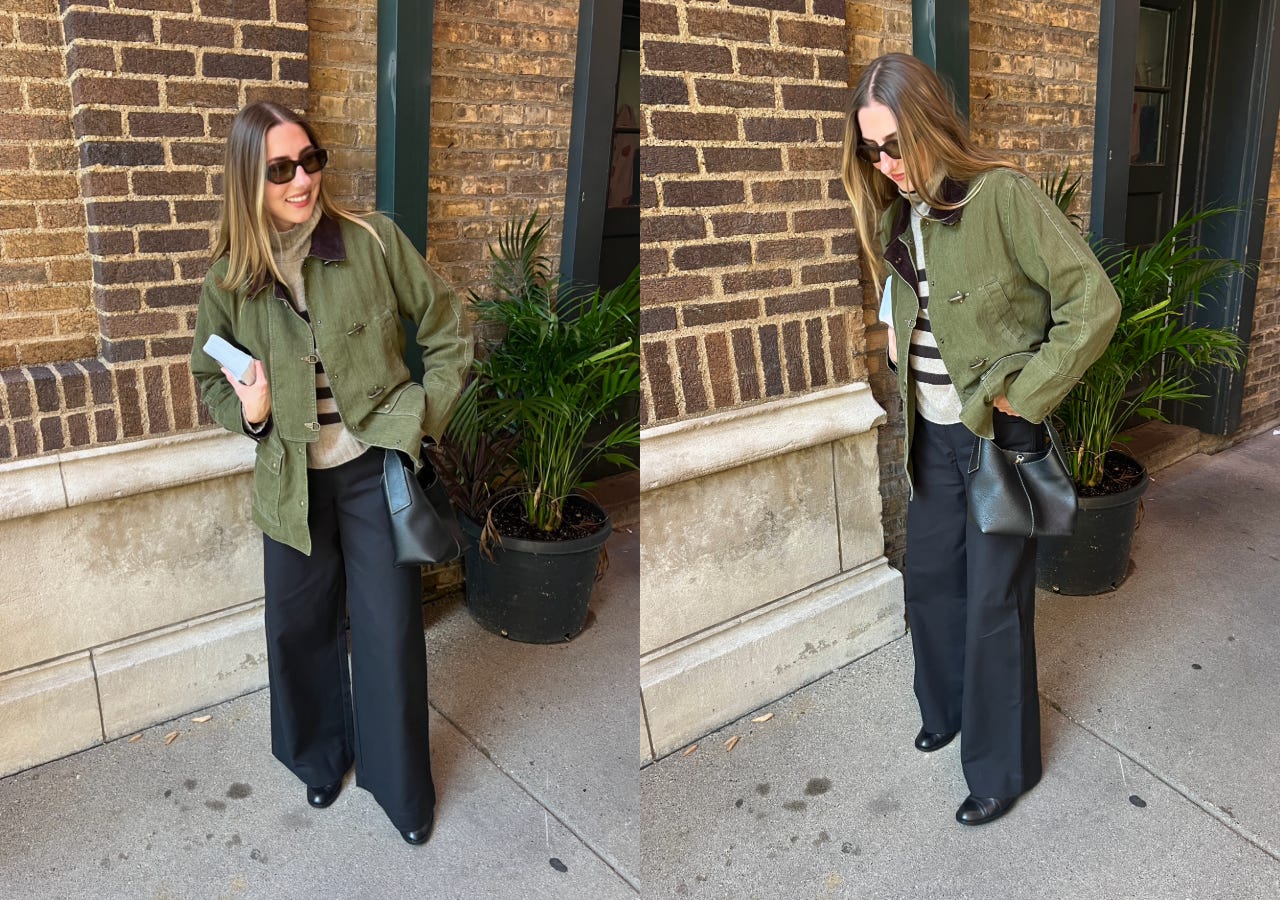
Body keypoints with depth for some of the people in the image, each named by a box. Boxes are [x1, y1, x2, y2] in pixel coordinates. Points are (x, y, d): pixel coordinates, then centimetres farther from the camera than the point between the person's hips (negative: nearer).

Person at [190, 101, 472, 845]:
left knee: (390, 633, 5)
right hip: (291, 478, 3)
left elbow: (449, 332, -3)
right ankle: (321, 757, 43)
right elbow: (208, 378, 10)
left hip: (374, 468, -2)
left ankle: (402, 785, 27)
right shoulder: (229, 279, -4)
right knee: (300, 629, 16)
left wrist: (419, 417, -11)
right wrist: (247, 413, -11)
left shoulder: (373, 240, -12)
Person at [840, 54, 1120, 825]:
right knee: (930, 580, 17)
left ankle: (1004, 767, 23)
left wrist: (1022, 396, -17)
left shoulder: (1002, 194, -18)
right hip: (935, 433, 7)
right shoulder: (899, 213, 4)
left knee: (995, 601, 3)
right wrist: (898, 342, 3)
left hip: (1000, 435, -7)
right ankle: (948, 710, 42)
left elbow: (1095, 304, -20)